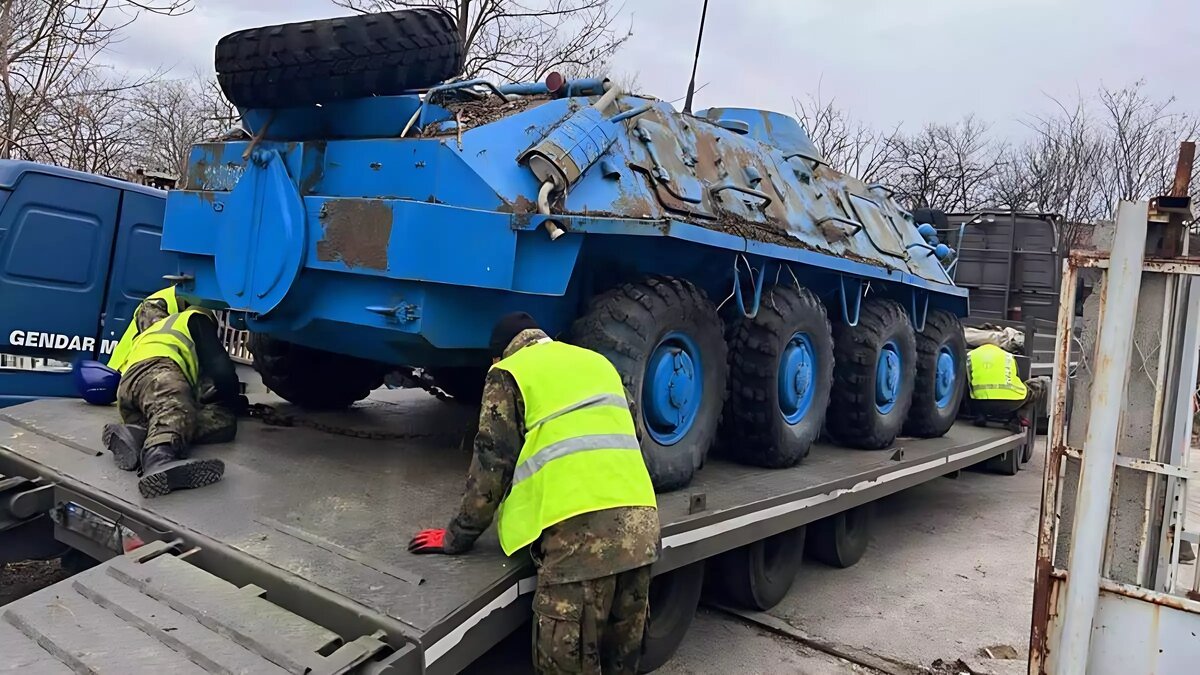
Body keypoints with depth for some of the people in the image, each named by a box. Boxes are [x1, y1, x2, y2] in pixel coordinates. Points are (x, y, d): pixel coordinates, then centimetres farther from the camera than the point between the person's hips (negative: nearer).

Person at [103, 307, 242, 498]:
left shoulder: (158, 328, 49)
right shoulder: (197, 318, 26)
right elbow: (217, 362, 12)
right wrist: (233, 398, 25)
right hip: (156, 369, -7)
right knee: (177, 411, -37)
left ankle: (138, 434, -35)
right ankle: (159, 457, -73)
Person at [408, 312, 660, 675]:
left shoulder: (510, 372, 9)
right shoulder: (598, 362, 26)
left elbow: (492, 463, 5)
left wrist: (458, 537, 15)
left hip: (580, 527, -7)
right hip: (639, 522, 7)